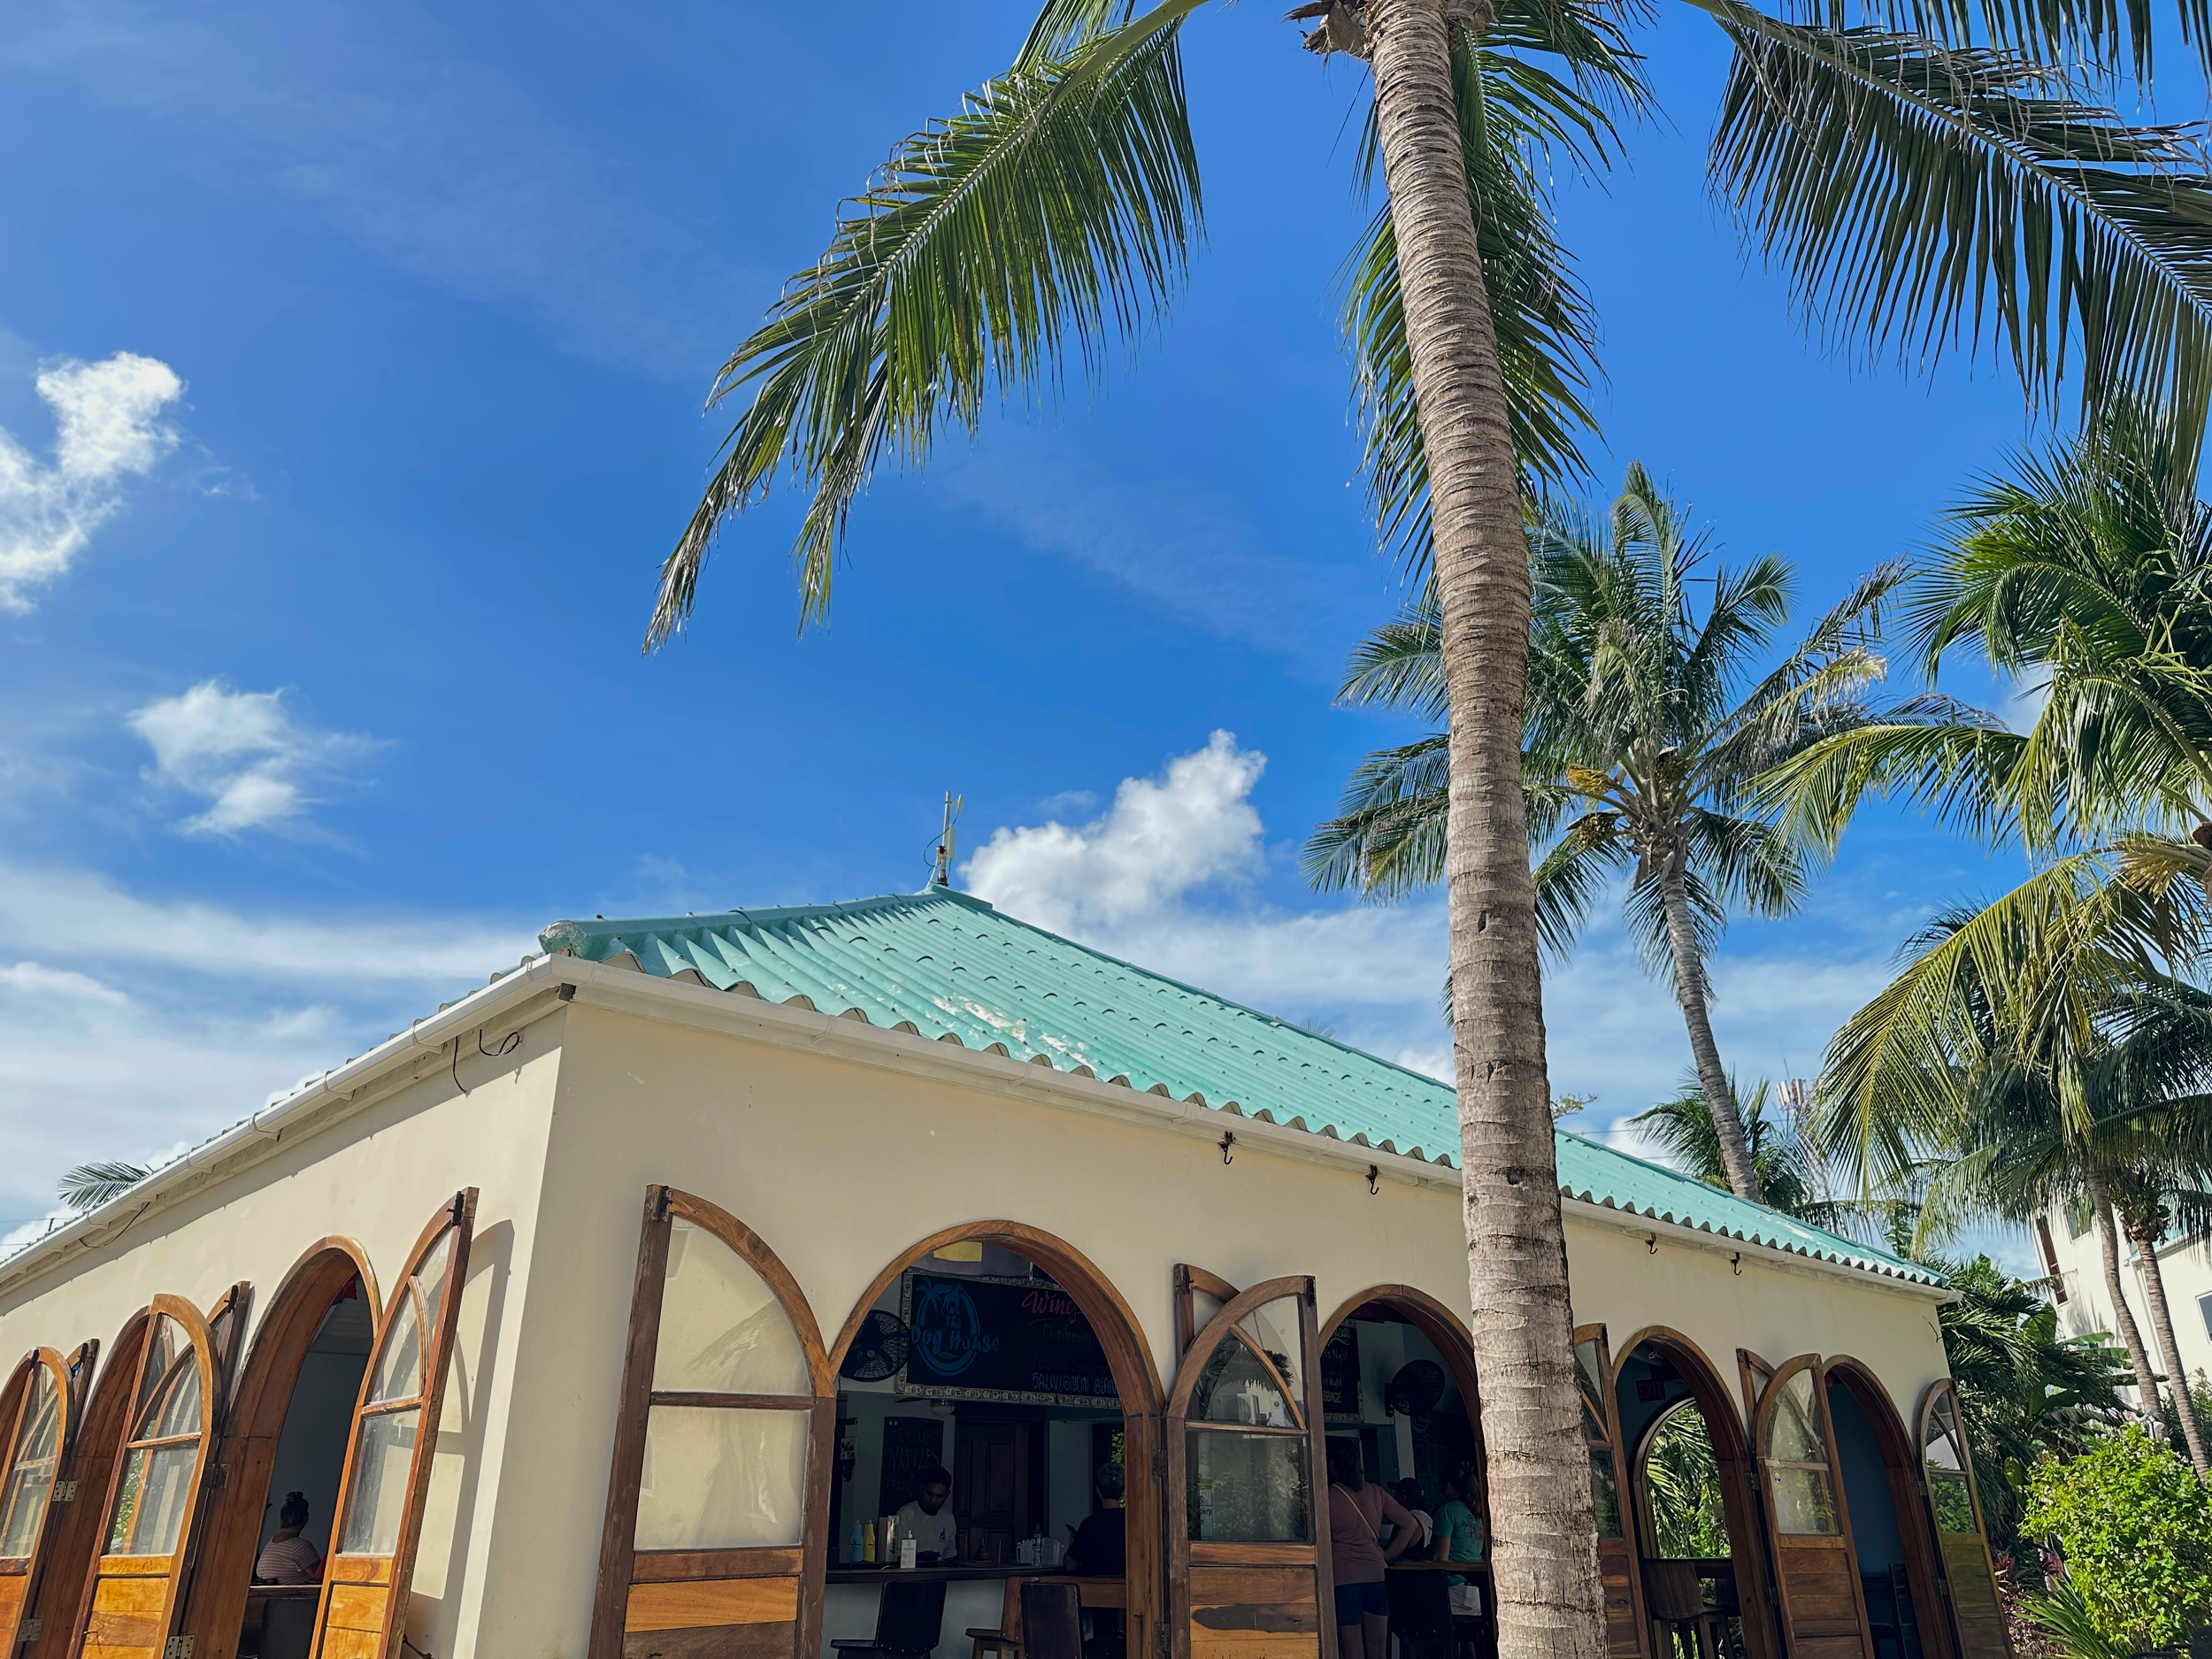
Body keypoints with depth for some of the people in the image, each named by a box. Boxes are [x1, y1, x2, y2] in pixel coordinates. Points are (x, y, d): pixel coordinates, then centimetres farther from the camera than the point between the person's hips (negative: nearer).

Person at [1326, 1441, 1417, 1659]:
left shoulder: (1328, 1496, -4)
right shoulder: (1375, 1492, 11)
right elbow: (1410, 1524, 13)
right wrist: (1388, 1555, 16)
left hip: (1343, 1578, -5)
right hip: (1376, 1575, 5)